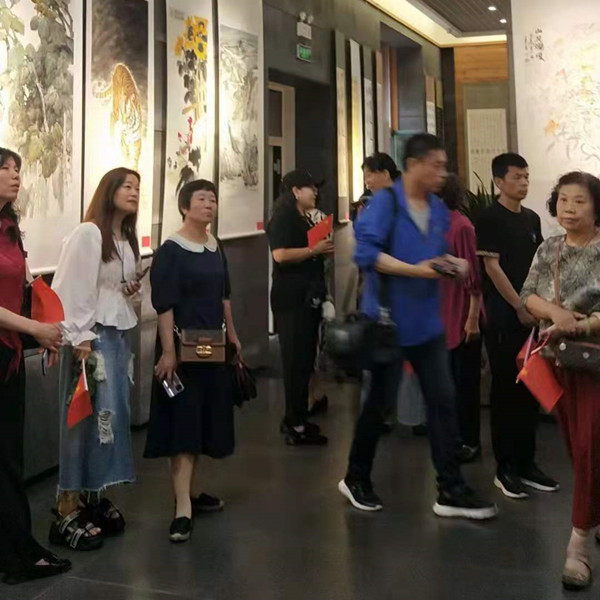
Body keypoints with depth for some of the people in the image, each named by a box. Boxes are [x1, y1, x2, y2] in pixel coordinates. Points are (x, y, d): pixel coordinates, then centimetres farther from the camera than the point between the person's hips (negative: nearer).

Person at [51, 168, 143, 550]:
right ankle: (67, 511, 0)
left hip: (120, 333, 9)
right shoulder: (88, 234, -12)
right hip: (93, 335, -9)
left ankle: (94, 496, 22)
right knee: (88, 417, -8)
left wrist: (133, 291, 6)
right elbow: (73, 289, -17)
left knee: (115, 413, 10)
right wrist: (80, 339, -21)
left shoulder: (128, 240, 15)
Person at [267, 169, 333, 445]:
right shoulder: (283, 218, -9)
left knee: (305, 360, 11)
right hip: (291, 300, -10)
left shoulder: (303, 219, 20)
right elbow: (281, 255, -23)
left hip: (308, 298, 10)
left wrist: (323, 251, 13)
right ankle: (295, 426, -4)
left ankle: (296, 420, 20)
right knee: (296, 361, -8)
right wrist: (314, 250, -17)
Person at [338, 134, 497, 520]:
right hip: (388, 319, -6)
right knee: (379, 401, 8)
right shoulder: (385, 202, -12)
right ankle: (356, 479, 29)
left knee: (443, 400, 3)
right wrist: (413, 270, -25)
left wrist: (451, 264, -3)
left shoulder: (439, 209, 8)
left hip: (427, 320, 6)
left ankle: (451, 492, 12)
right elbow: (366, 253, -22)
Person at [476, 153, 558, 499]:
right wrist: (520, 307, -13)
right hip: (504, 315, -7)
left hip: (530, 313, 7)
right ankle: (505, 468, 7)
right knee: (505, 390, -1)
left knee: (529, 388, 10)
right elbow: (492, 267, -12)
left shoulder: (532, 218, 14)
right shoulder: (490, 219, -7)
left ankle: (526, 462, 20)